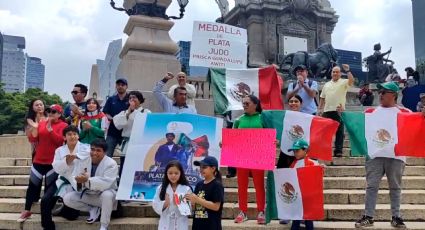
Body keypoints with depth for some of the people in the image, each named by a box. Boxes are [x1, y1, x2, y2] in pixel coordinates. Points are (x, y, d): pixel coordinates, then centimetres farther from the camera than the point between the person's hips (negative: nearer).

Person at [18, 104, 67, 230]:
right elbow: (32, 139, 7)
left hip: (53, 162, -4)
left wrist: (50, 128, -23)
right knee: (33, 185, 12)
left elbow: (60, 140, -20)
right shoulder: (42, 123, 8)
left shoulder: (63, 125, -7)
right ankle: (27, 210, 27)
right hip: (38, 160, 4)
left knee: (50, 188, 2)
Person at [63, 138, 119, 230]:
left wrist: (87, 180, -46)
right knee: (67, 198, -13)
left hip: (104, 195, -5)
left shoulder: (111, 164, -21)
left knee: (107, 195, -41)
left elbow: (107, 183, -34)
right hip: (88, 195, 5)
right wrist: (80, 179, -26)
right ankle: (93, 209, 0)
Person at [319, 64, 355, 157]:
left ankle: (338, 150, 2)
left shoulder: (343, 82, 3)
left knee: (339, 131, -1)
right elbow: (322, 98, 19)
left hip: (339, 111, -4)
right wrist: (320, 108, 11)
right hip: (327, 111, 4)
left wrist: (347, 71, -23)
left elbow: (352, 81, -19)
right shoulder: (327, 84, 18)